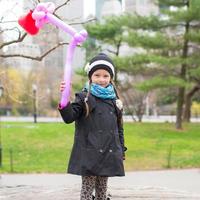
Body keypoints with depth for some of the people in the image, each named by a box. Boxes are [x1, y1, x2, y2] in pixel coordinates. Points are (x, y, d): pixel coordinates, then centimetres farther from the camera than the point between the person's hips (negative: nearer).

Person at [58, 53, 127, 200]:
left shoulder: (114, 101, 11)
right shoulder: (84, 98, -2)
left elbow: (119, 127, 17)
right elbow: (69, 117, -14)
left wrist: (122, 151, 15)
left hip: (108, 154, 5)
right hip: (89, 154, -4)